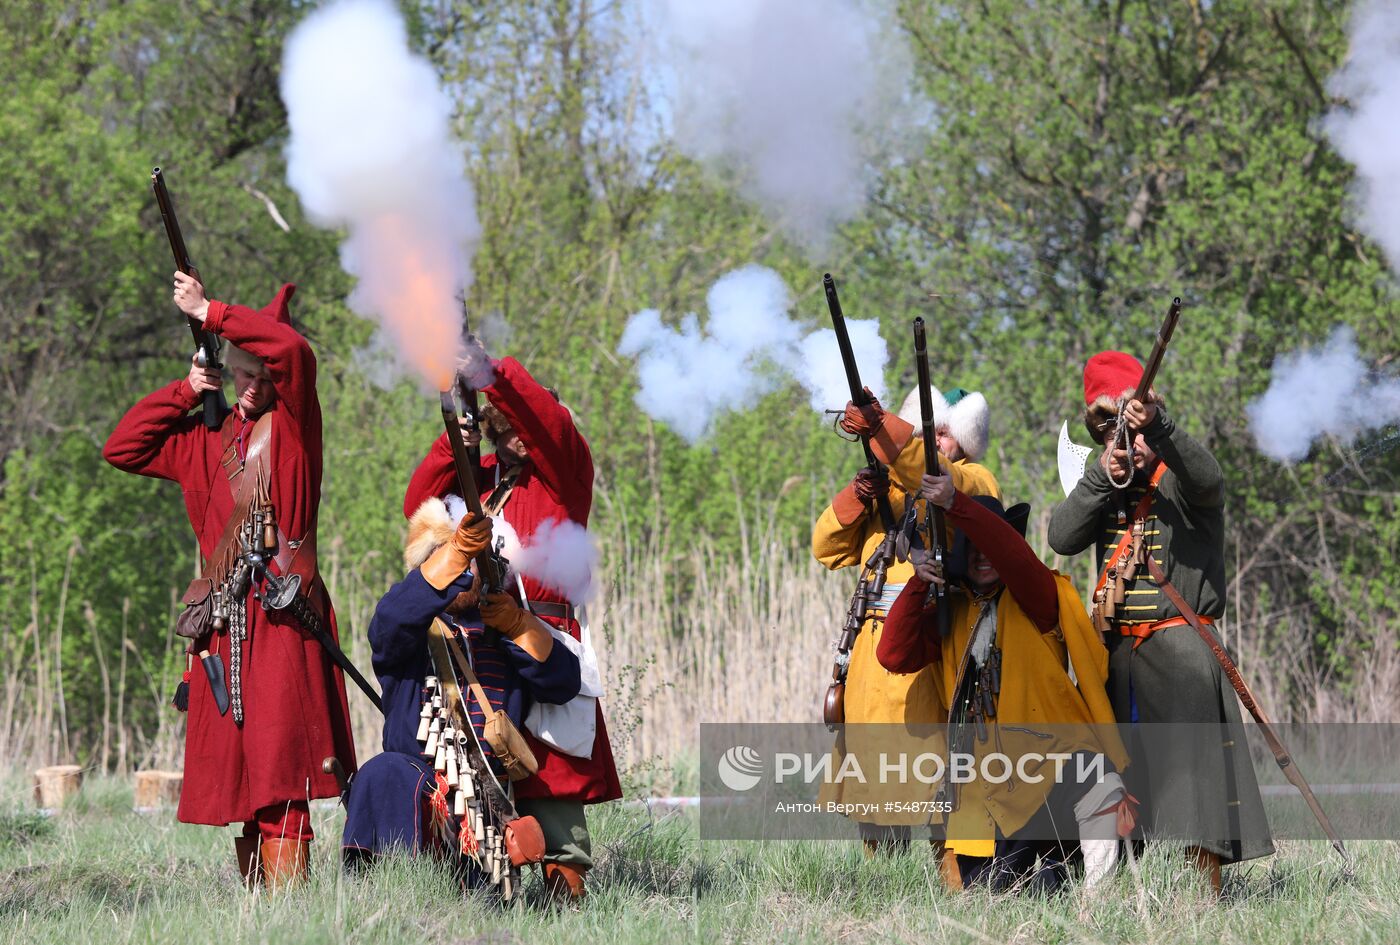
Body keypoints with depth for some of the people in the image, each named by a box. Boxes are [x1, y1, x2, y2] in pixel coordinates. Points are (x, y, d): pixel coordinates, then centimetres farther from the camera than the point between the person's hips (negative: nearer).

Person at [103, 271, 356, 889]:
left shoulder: (293, 425, 2)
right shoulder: (208, 439, 17)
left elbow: (293, 350, -16)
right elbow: (122, 448, 20)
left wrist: (209, 313, -10)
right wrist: (186, 390, 12)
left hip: (282, 617, -6)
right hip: (226, 623, 6)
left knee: (278, 775, -14)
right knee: (234, 776, 4)